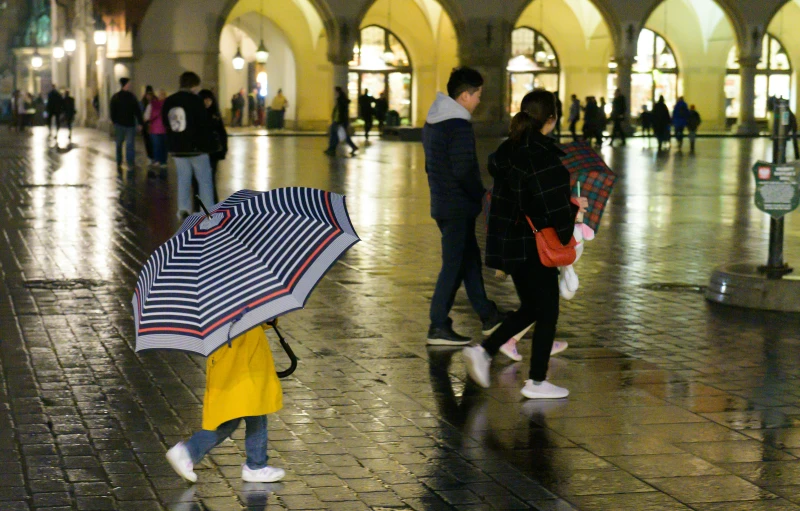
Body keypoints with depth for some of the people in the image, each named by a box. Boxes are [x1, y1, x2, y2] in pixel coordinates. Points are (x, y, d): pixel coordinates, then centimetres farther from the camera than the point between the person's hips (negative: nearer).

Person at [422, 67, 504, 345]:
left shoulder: (432, 122, 11)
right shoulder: (459, 126, -19)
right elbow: (464, 171, -23)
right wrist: (481, 195, -9)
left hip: (441, 203, 10)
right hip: (459, 207, -10)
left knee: (470, 259, 18)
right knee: (454, 265, -3)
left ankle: (488, 317, 28)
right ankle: (438, 327, 1)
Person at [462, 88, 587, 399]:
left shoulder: (508, 150, 5)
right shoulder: (545, 156, -19)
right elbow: (555, 207, -21)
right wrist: (574, 206, 1)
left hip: (509, 243, 8)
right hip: (535, 245, -8)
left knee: (530, 307, 20)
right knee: (547, 310, 6)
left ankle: (483, 351, 10)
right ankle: (536, 382, 11)